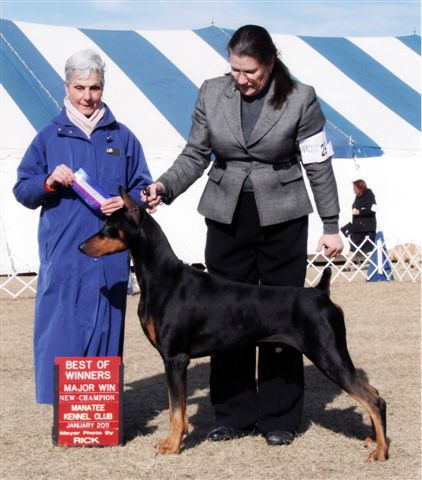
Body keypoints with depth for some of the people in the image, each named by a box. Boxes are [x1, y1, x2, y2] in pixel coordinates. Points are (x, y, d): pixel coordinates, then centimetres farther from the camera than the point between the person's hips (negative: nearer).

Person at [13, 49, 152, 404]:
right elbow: (22, 190, 8)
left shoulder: (122, 138, 9)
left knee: (105, 330, 2)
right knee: (62, 334, -3)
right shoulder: (50, 136, 7)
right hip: (62, 255, -1)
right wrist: (48, 182, -11)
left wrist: (128, 203, -8)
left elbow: (143, 187, 13)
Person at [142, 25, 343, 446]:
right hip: (227, 219, 3)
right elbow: (195, 155, 5)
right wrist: (165, 186, -12)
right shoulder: (212, 94, -1)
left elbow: (319, 166, -3)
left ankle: (278, 418, 12)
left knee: (281, 316, 2)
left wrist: (330, 225, -2)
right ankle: (236, 415, 15)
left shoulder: (300, 99, -8)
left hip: (282, 220, -3)